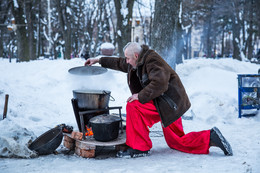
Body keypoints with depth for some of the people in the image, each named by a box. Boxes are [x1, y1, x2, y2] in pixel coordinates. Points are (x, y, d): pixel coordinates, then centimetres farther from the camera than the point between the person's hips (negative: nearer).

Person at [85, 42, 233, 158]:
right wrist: (99, 60, 28)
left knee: (133, 106, -20)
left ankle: (140, 147, -13)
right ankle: (211, 137, 13)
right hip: (165, 103, 11)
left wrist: (141, 96, -24)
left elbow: (160, 82, -29)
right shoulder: (139, 62, 13)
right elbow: (119, 64, 28)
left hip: (169, 102, -11)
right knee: (177, 142, 14)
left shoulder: (152, 60, -17)